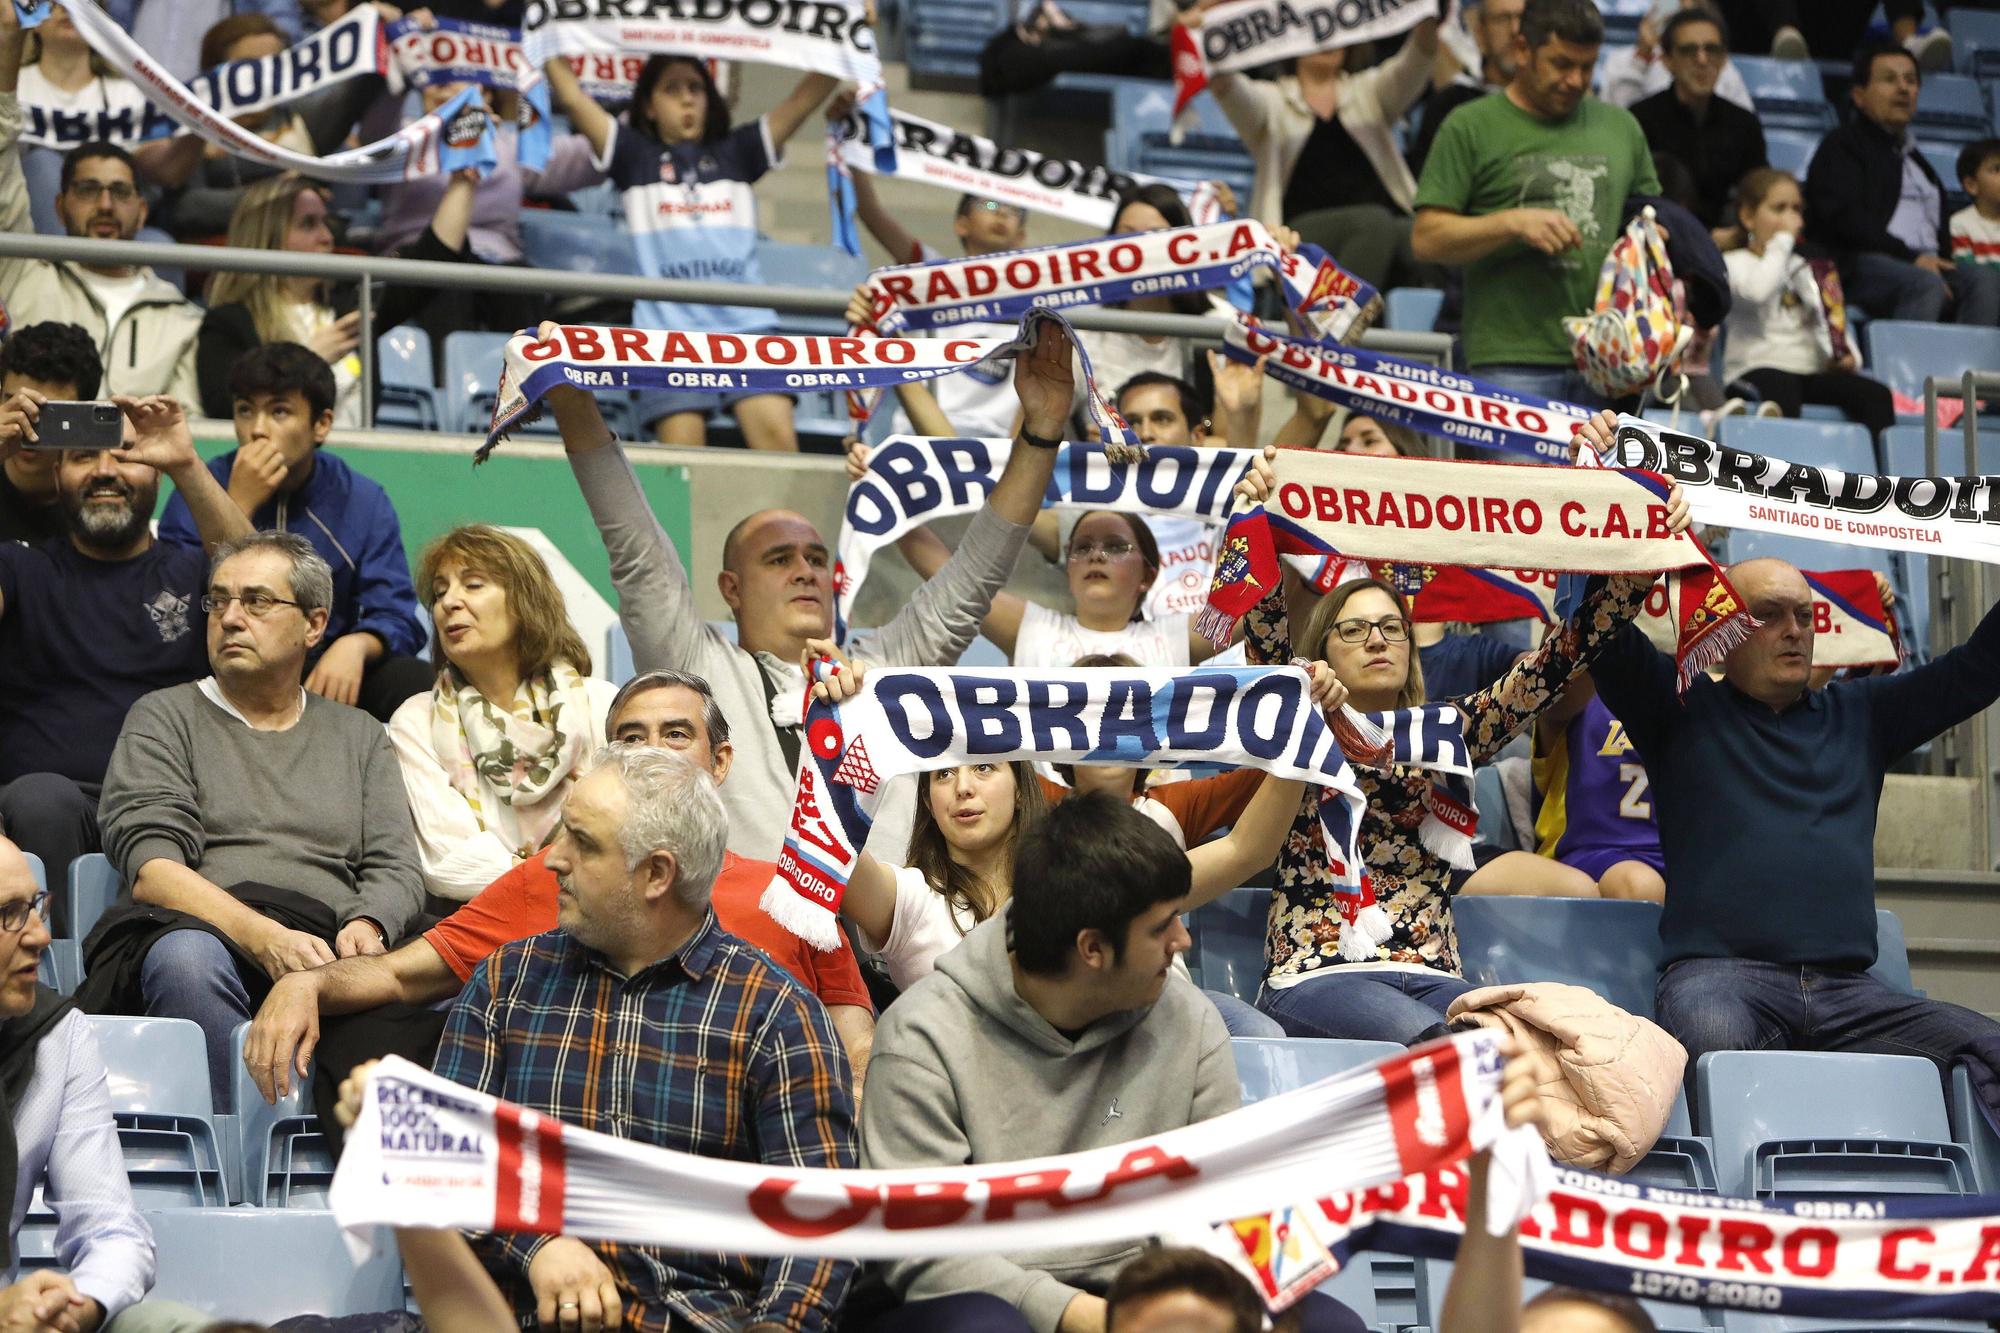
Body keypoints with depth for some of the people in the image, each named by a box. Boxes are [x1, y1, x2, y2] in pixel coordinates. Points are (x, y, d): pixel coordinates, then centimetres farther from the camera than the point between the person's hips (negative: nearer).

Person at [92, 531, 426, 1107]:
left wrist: (366, 928, -10)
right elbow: (151, 871, 1)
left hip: (328, 951, 2)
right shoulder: (164, 718, 17)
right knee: (186, 958, -41)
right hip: (206, 931, -2)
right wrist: (263, 937, -17)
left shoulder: (359, 736, 27)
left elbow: (397, 870, 17)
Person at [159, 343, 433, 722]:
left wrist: (356, 645, -29)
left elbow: (396, 616, -4)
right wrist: (239, 506, -20)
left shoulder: (362, 502, 3)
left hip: (325, 676, 1)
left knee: (417, 682, -27)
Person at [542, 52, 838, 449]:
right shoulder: (635, 155, 17)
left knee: (778, 439, -18)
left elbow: (804, 99, 17)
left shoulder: (736, 152, 22)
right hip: (670, 326, -1)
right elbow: (572, 97, 9)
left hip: (747, 322, 1)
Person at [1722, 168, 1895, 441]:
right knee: (1782, 389, -42)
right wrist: (1782, 239, -2)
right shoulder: (1734, 262, 8)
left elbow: (1833, 323, 23)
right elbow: (1756, 290, -16)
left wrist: (1848, 355, 0)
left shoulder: (1805, 268, 28)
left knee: (1877, 395, -22)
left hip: (1812, 372, 6)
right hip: (1758, 370, -6)